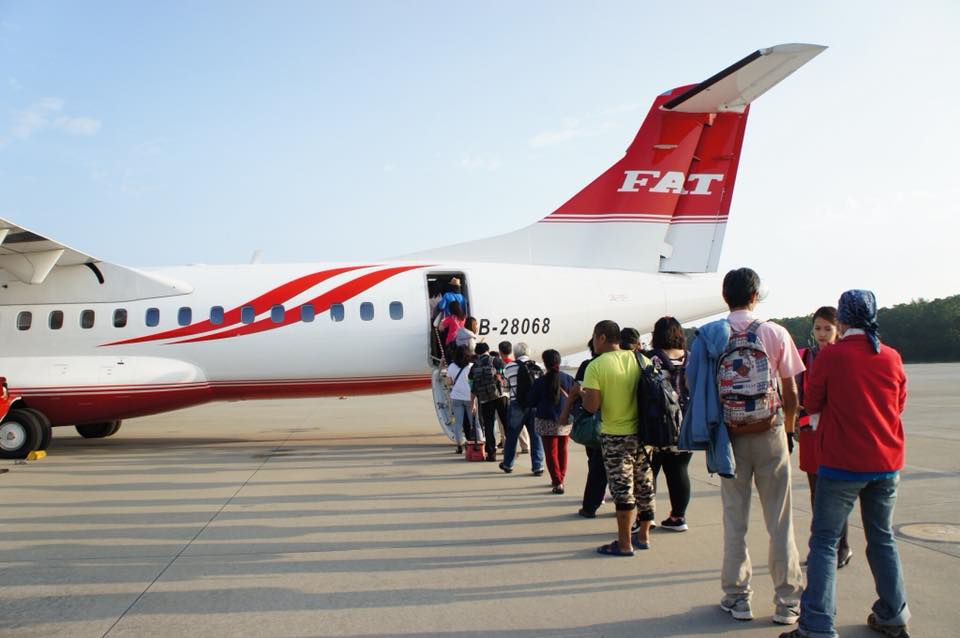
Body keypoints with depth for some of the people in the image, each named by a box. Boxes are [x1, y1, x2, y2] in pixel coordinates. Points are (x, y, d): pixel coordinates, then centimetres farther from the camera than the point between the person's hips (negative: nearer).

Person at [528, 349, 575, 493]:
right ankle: (560, 479, 29)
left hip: (547, 422, -3)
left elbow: (532, 402, -5)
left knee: (551, 452, 3)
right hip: (566, 421, 3)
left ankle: (557, 482, -5)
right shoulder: (568, 379, -5)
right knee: (562, 450, 18)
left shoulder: (540, 382, -12)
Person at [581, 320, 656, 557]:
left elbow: (591, 406, -19)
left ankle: (624, 543, 8)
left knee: (622, 488, 1)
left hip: (615, 435, -5)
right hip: (643, 432, 5)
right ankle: (643, 535, 28)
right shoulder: (641, 360, 2)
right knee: (644, 484, 15)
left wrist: (582, 393, 1)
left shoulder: (596, 366, -13)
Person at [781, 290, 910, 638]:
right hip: (887, 464, 5)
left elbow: (812, 403, -1)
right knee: (882, 538, 18)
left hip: (842, 463, -5)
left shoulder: (831, 355, -11)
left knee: (824, 542, -1)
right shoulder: (892, 357, 2)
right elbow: (899, 404, 15)